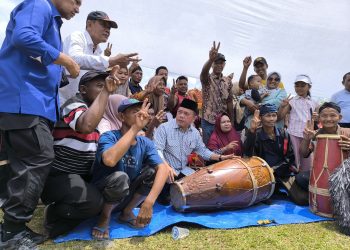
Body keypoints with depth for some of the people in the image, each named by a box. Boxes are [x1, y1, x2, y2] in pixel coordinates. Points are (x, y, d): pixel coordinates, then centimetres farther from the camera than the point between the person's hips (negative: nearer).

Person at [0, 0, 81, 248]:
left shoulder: (52, 21, 28)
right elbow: (23, 37, -21)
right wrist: (64, 59, -14)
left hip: (33, 101, 10)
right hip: (22, 98, -10)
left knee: (24, 163, 9)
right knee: (39, 160, -12)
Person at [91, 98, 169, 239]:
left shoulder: (145, 143, -6)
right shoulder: (109, 137, -20)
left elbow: (163, 168, -20)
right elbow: (110, 160, -43)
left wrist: (149, 201, -36)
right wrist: (135, 128, -37)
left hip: (126, 197, 5)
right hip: (100, 197, -4)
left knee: (153, 171, -18)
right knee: (120, 177, -35)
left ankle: (127, 212, 1)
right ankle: (105, 216, -6)